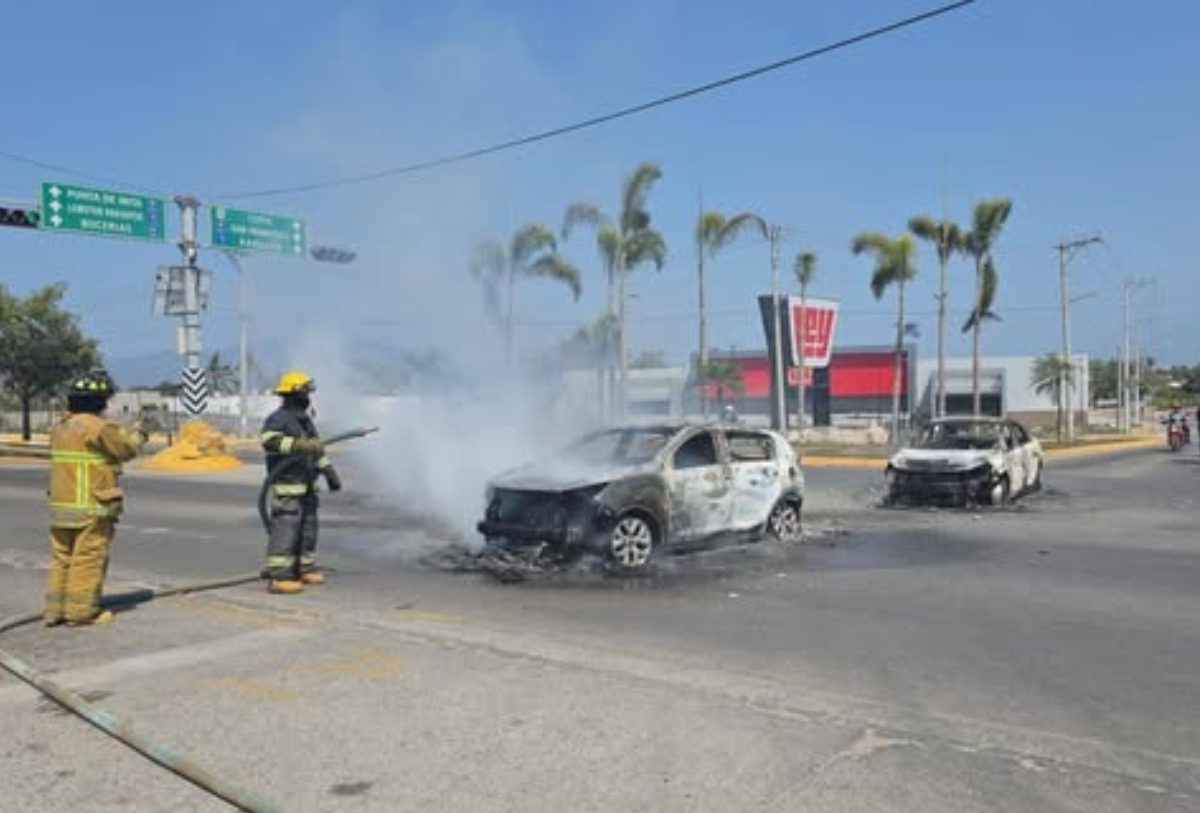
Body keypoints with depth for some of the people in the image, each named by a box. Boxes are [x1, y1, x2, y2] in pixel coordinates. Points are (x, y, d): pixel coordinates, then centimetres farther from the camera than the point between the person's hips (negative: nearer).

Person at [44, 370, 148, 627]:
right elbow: (127, 449, -6)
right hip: (92, 508, -8)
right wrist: (138, 433, 14)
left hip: (60, 504, 8)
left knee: (61, 557, 13)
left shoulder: (60, 427, 11)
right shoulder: (100, 427, -14)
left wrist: (122, 432, 21)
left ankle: (54, 610, 17)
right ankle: (81, 611, 4)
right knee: (88, 559, 0)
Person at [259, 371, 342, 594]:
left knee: (307, 528, 15)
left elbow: (316, 448, 27)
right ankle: (279, 577, -8)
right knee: (286, 530, -10)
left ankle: (305, 569, 25)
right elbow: (269, 439, -31)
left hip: (307, 486, 9)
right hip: (287, 486, -9)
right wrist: (300, 445, -36)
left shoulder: (305, 419, 19)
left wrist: (329, 471, 24)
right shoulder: (279, 418, -11)